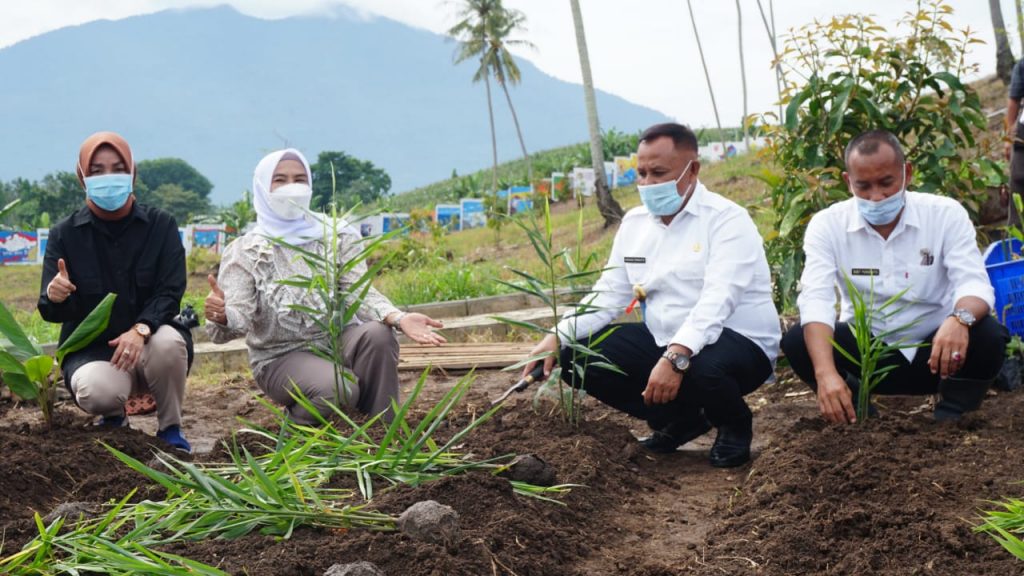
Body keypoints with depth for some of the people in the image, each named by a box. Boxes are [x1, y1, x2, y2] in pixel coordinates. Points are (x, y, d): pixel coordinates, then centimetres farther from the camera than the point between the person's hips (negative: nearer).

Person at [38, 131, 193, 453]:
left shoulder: (161, 226, -2)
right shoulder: (65, 234, -2)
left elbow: (169, 292, -11)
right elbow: (51, 312, -5)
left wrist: (140, 330, -31)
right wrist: (55, 297, -32)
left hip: (149, 342, 0)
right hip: (91, 349, 0)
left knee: (169, 341, -36)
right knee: (95, 391, -34)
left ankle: (170, 429, -8)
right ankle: (114, 419, 7)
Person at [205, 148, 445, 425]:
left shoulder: (338, 236, 2)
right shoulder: (245, 252, -3)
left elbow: (360, 292, -8)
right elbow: (236, 319, -15)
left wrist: (398, 318, -30)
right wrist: (221, 316, -41)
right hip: (283, 358, -3)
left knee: (378, 333, -31)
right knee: (336, 388, -34)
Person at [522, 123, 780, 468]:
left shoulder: (726, 220, -15)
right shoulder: (634, 222, 7)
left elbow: (716, 302, -30)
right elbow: (608, 296, 7)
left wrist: (676, 359, -45)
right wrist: (558, 337, -10)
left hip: (738, 342, -7)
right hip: (663, 341, 7)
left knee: (703, 371, -41)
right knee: (576, 356, -7)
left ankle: (734, 426, -1)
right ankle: (679, 419, 9)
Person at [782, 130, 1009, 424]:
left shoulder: (946, 214, -10)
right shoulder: (827, 224, -10)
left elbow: (974, 283, -20)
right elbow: (816, 300, -23)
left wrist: (960, 320, -47)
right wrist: (826, 373, -42)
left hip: (935, 349, 0)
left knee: (988, 336, -30)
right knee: (797, 342, -25)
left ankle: (951, 418, -4)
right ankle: (858, 413, -1)